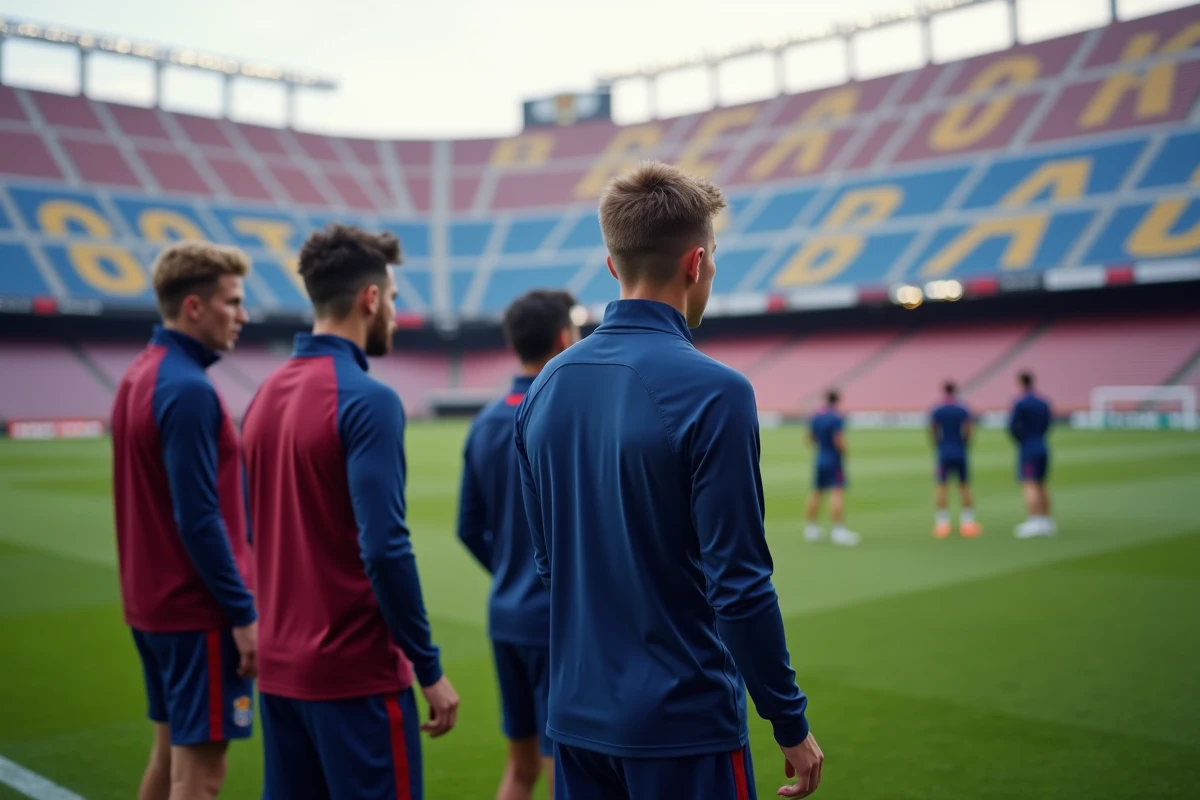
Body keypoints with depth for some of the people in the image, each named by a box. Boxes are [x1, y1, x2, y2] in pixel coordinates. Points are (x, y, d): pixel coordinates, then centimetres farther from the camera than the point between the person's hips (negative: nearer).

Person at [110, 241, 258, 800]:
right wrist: (243, 612, -17)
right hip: (198, 611, -9)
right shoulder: (187, 388, -19)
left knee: (169, 755, 19)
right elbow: (198, 519, -22)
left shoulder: (139, 375, 9)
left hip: (152, 603, 9)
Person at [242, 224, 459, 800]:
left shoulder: (266, 395, 7)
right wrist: (430, 669, -13)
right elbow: (384, 548, -21)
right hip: (355, 670, -7)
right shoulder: (367, 400, -16)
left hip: (280, 666, 8)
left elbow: (262, 531, 13)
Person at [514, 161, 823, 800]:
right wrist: (791, 724, -6)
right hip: (683, 723, -6)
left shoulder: (544, 387, 2)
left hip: (574, 717, 6)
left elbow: (547, 561, 10)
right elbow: (739, 584, -18)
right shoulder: (712, 392, -17)